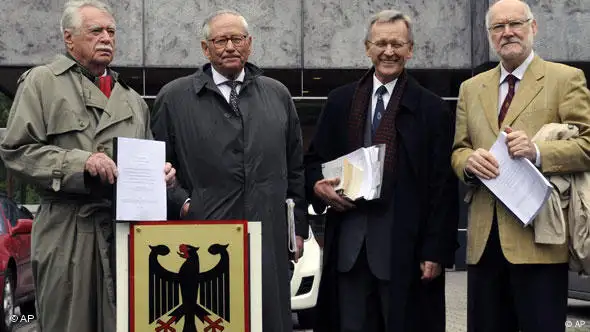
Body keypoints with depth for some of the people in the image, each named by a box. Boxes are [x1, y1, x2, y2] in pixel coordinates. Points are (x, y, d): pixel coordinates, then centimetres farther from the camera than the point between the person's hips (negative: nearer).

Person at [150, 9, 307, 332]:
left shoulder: (278, 95, 13)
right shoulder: (173, 98, 4)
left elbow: (296, 168, 16)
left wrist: (300, 226, 13)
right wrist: (181, 203, -9)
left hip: (268, 244, 2)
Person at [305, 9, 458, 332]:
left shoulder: (432, 109, 1)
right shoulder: (340, 101, 12)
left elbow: (443, 187, -1)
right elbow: (313, 160, 19)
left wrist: (436, 252, -6)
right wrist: (317, 185, -4)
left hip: (404, 246, -3)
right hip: (348, 243, 3)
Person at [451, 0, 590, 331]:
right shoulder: (471, 88, 18)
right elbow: (458, 151, 18)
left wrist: (538, 152, -20)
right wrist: (469, 161, -6)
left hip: (539, 237, -5)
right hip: (484, 239, 5)